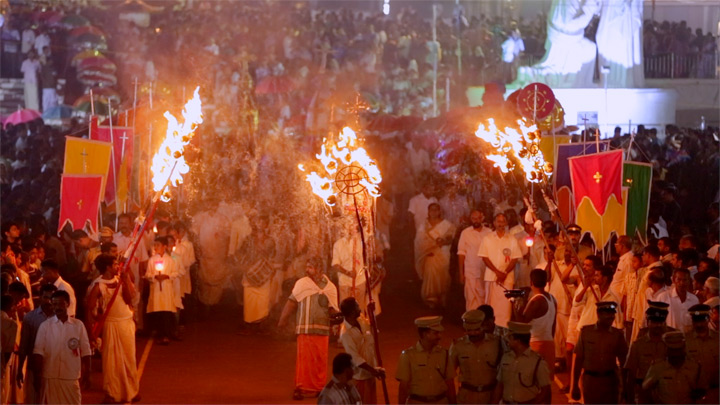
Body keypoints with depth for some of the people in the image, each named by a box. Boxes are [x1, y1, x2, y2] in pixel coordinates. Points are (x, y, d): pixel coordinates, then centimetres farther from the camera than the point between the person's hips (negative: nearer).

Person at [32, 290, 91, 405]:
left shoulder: (78, 325, 3)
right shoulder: (45, 326, 1)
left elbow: (85, 351, 7)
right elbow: (38, 352, -1)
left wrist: (87, 372, 4)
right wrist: (37, 375, -6)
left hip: (72, 377, 1)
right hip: (50, 376, -1)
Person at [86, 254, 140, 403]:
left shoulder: (121, 280, 1)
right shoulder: (98, 285, -12)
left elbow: (129, 298, -9)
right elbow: (90, 307, -10)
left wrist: (126, 281, -16)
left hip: (127, 323, 4)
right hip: (111, 324, -4)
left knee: (129, 358, 11)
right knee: (111, 359, 2)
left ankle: (131, 391, 23)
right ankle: (111, 393, 12)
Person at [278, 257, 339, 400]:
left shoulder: (330, 287, 6)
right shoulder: (301, 283, 0)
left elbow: (333, 310, 10)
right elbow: (292, 302, 3)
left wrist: (336, 313, -11)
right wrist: (282, 319, -1)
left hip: (322, 329, 2)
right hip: (305, 329, -2)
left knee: (321, 360, 5)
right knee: (304, 358, -6)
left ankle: (319, 387, 17)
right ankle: (300, 388, -1)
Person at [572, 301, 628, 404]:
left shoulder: (617, 334, 2)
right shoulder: (586, 331, -1)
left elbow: (623, 361, 7)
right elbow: (578, 360, 1)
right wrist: (575, 385, -1)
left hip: (610, 381, 1)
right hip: (590, 380, -1)